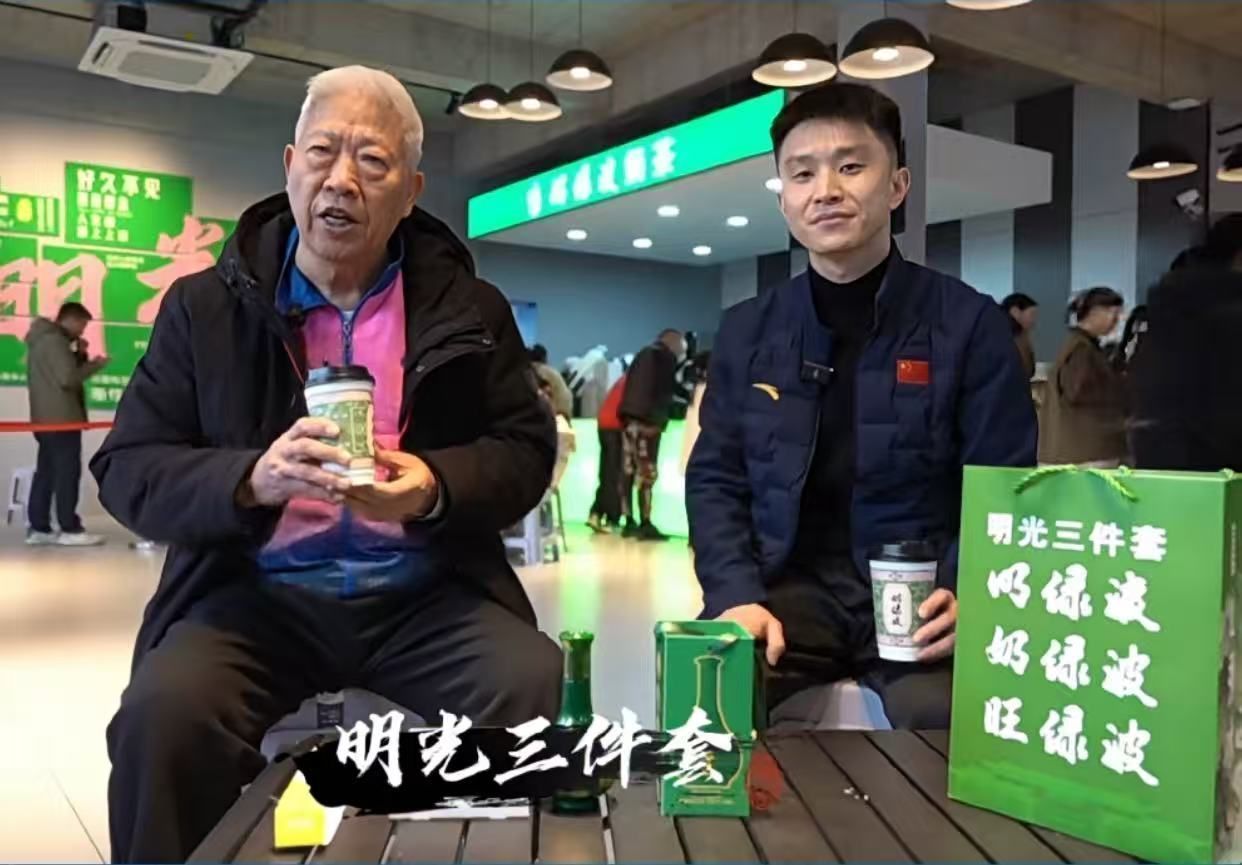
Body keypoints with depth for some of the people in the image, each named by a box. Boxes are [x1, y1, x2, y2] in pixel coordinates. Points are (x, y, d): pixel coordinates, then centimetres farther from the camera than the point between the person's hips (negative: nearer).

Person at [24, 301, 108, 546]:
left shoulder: (42, 339, 20)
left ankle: (38, 528, 10)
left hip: (46, 418, 10)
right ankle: (69, 529, -7)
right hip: (61, 418, -10)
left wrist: (80, 354, 8)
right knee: (67, 473, -8)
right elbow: (68, 378, -20)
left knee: (46, 472, 9)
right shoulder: (55, 340, -13)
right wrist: (95, 364, -9)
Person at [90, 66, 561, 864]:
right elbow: (128, 470, 1)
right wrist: (253, 478, -20)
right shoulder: (205, 307, 5)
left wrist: (436, 487, -17)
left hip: (427, 596, 1)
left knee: (545, 695, -25)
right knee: (166, 712, -29)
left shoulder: (470, 309, 8)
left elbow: (528, 451, 5)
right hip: (258, 595, 0)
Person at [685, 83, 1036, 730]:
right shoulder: (747, 331, 9)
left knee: (945, 721, -30)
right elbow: (715, 480, 8)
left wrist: (966, 594, -19)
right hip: (792, 589, 2)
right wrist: (737, 594, -10)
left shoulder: (969, 324, 1)